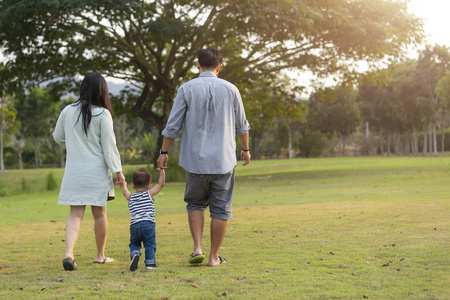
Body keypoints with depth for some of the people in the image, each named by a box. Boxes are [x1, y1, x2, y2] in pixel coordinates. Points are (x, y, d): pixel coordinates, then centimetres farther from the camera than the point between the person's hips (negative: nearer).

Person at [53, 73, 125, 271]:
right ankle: (100, 255, 22)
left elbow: (58, 137, 14)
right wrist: (117, 170, -5)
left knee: (75, 214, 2)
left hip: (73, 171, 2)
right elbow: (109, 144, -9)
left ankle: (69, 253, -18)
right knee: (99, 213, 11)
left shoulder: (68, 111, 3)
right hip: (97, 171, -2)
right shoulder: (102, 114, -7)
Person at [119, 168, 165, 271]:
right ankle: (150, 262, -7)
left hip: (134, 226, 3)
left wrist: (123, 185, 59)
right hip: (148, 224, -3)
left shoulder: (130, 197, 18)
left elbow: (125, 192, 41)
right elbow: (160, 184, 12)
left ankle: (135, 254, -12)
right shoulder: (149, 193, 8)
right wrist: (162, 172, 17)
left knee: (134, 244, 16)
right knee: (150, 244, 3)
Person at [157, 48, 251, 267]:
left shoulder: (187, 89, -4)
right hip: (223, 160, 0)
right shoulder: (230, 89, 1)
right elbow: (241, 126, 11)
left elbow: (172, 125, -3)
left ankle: (198, 248, 2)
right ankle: (214, 256, 11)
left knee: (195, 203, 17)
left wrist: (163, 152, 7)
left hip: (195, 160, 0)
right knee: (220, 209, 8)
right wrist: (245, 149, 26)